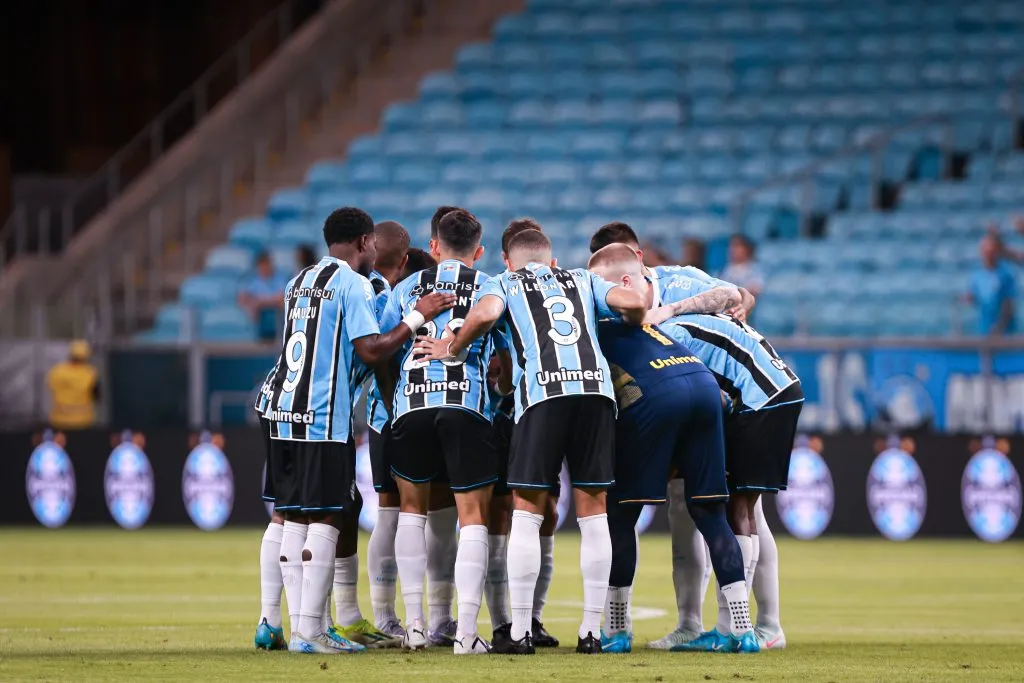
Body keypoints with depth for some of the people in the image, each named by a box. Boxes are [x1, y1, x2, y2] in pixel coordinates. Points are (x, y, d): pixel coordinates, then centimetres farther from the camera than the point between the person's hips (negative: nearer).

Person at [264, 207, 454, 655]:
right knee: (324, 521, -6)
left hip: (284, 412, 8)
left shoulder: (299, 282, 18)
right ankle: (311, 631, -10)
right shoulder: (353, 283, -6)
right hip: (324, 417, -8)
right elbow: (371, 350, -13)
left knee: (295, 518, 8)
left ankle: (300, 625, 9)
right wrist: (417, 318, -6)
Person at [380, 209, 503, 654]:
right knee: (472, 515, 1)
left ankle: (414, 623, 13)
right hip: (467, 404, -2)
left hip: (411, 404, 2)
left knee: (412, 506, 18)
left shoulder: (406, 288, 18)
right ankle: (466, 631, -8)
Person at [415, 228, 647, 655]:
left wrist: (451, 349, 12)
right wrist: (630, 334, 33)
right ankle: (591, 631, 8)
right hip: (596, 385, 3)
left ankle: (520, 632, 0)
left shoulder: (504, 283, 20)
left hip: (543, 392, -3)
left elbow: (485, 314, -3)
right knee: (593, 511, 9)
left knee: (527, 512, 4)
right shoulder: (582, 281, 28)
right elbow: (634, 303, 12)